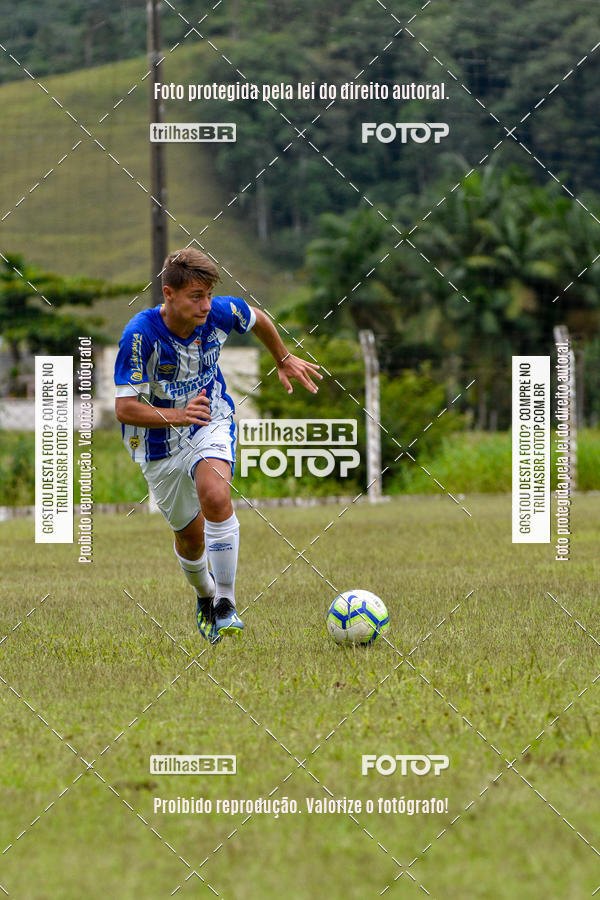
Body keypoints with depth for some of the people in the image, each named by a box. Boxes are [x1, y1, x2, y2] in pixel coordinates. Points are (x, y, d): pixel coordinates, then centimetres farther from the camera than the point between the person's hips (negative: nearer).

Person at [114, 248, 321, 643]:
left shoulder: (221, 313, -17)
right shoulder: (140, 335, -27)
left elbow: (258, 319, 8)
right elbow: (125, 408, -28)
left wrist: (284, 360, 23)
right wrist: (177, 416, -42)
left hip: (211, 424, 1)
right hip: (160, 445, -1)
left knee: (216, 497, -29)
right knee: (190, 535, 11)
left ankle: (226, 603, -21)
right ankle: (204, 595, 45)